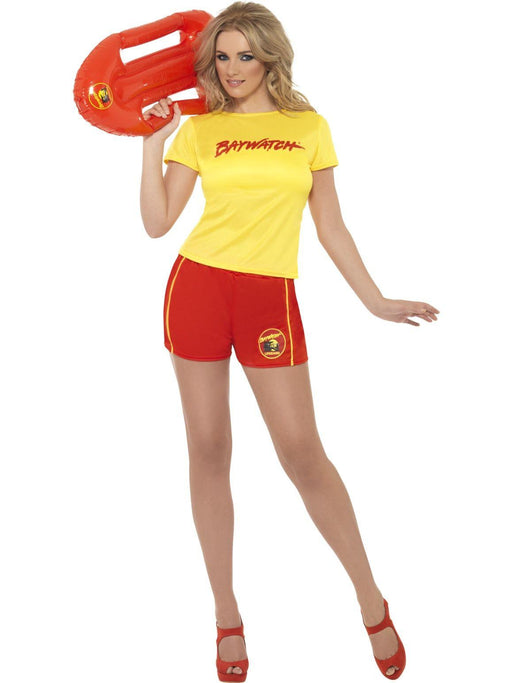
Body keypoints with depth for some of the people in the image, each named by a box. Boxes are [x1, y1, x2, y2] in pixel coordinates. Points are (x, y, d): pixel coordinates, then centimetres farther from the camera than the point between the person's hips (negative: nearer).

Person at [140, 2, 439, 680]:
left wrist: (375, 300, 7)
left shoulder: (310, 127, 8)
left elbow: (330, 226, 10)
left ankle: (371, 597, 14)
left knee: (302, 452, -5)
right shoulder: (199, 130, 6)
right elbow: (157, 222, 1)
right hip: (197, 287, 1)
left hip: (269, 297, -1)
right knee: (208, 450, 5)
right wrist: (153, 140, -3)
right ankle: (227, 616, 18)